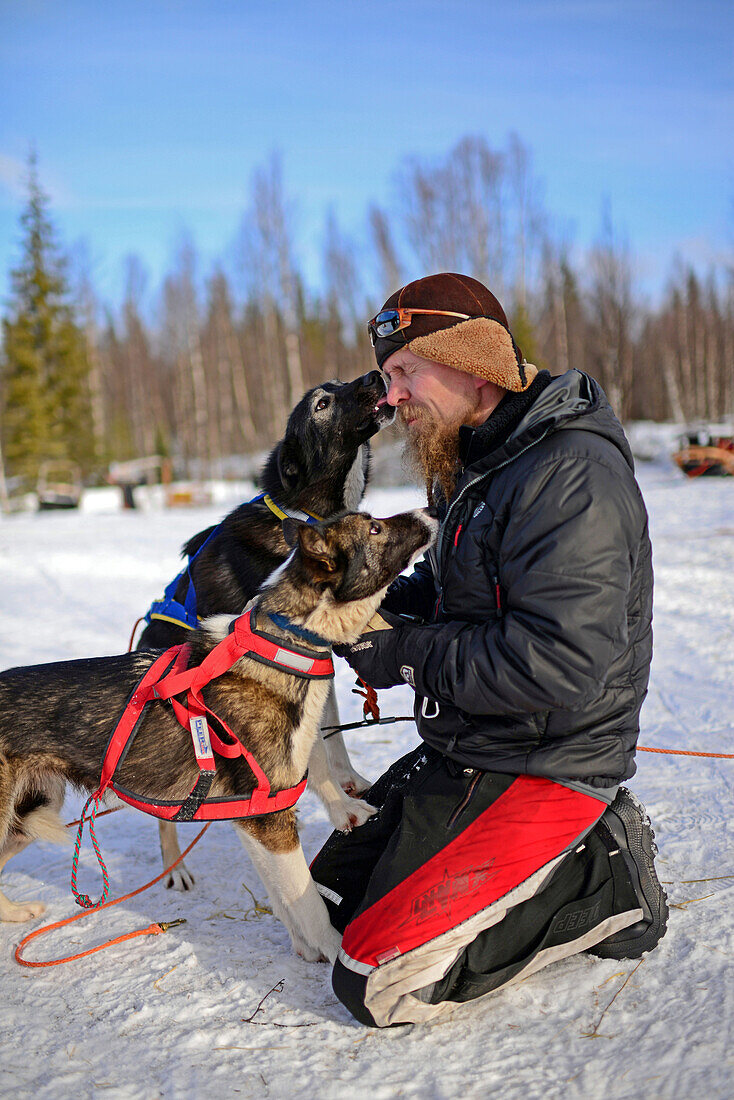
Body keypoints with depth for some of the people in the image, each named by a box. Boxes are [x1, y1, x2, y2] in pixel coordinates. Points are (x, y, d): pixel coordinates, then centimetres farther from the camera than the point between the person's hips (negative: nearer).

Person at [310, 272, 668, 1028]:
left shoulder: (570, 472, -23)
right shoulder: (472, 466, 9)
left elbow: (562, 664, -30)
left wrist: (408, 654, -18)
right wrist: (376, 609, 1)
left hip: (539, 768, -10)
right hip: (462, 748, 10)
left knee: (379, 985, -14)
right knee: (333, 893, 17)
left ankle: (598, 881, 0)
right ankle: (569, 853, 15)